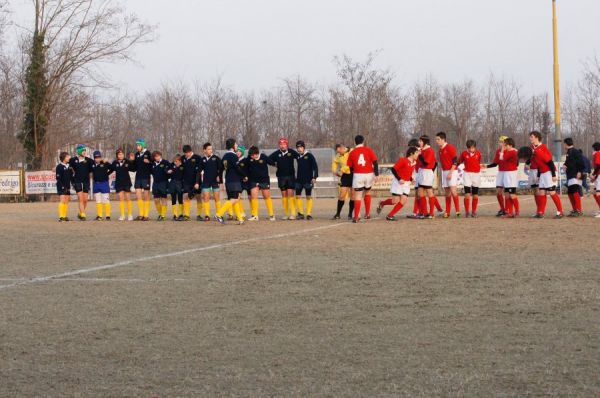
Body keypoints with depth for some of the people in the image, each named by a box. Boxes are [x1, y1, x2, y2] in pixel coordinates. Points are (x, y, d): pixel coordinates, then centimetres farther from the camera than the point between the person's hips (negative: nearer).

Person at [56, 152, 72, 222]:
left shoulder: (68, 167, 12)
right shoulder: (59, 166, -8)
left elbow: (71, 176, 17)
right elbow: (58, 178, -13)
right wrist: (62, 186, -18)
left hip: (67, 187, 7)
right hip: (61, 187, -7)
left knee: (66, 201, 7)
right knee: (62, 201, -13)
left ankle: (65, 216, 11)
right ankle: (61, 217, -16)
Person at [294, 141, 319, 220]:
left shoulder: (309, 156, -6)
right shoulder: (298, 156, 7)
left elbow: (315, 167, -8)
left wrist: (314, 177, -15)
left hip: (308, 180, -5)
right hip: (299, 180, 5)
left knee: (309, 197, 0)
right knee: (298, 196, 2)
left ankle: (309, 214, 4)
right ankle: (300, 213, 11)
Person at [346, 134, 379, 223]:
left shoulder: (352, 153, 4)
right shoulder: (369, 150, 3)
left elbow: (350, 167, 10)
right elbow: (375, 162, -4)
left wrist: (353, 176, 26)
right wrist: (376, 174, -6)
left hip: (358, 175, -1)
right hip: (369, 175, 1)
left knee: (358, 196, 2)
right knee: (367, 193, 23)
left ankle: (356, 217, -6)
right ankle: (367, 213, 21)